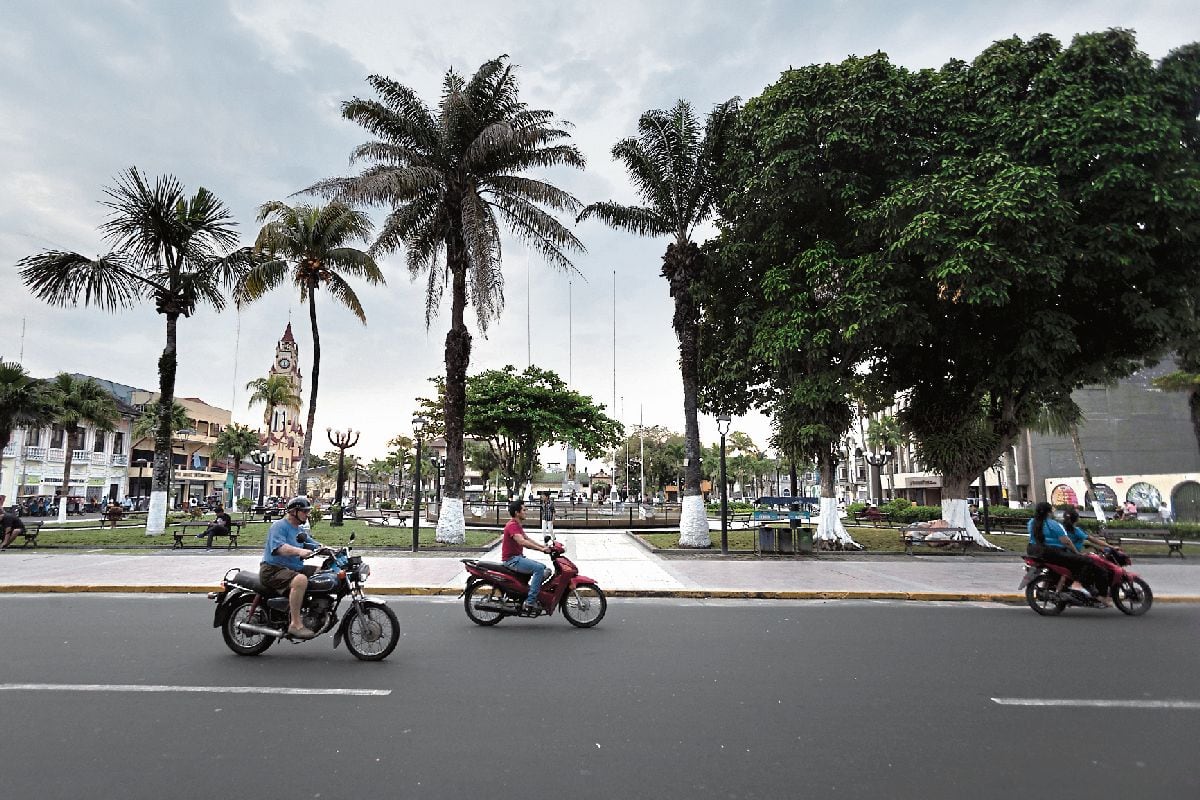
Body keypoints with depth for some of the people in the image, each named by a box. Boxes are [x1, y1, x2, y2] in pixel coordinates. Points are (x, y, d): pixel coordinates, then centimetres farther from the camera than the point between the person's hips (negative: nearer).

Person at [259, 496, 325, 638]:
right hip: (273, 569, -9)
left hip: (295, 568, 9)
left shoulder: (300, 530, 21)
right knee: (300, 580, -36)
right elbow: (279, 547, -27)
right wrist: (299, 551, -44)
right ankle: (295, 624, -32)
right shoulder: (279, 526, -9)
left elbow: (315, 545, 17)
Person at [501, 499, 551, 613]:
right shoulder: (512, 525, -18)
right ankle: (530, 602, -24)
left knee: (543, 568, 11)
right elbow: (522, 542, -33)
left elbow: (527, 539, 23)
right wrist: (541, 549, -35)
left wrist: (543, 546, 11)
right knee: (539, 568, -24)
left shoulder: (517, 525, 16)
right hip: (512, 560, -11)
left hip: (518, 558, 11)